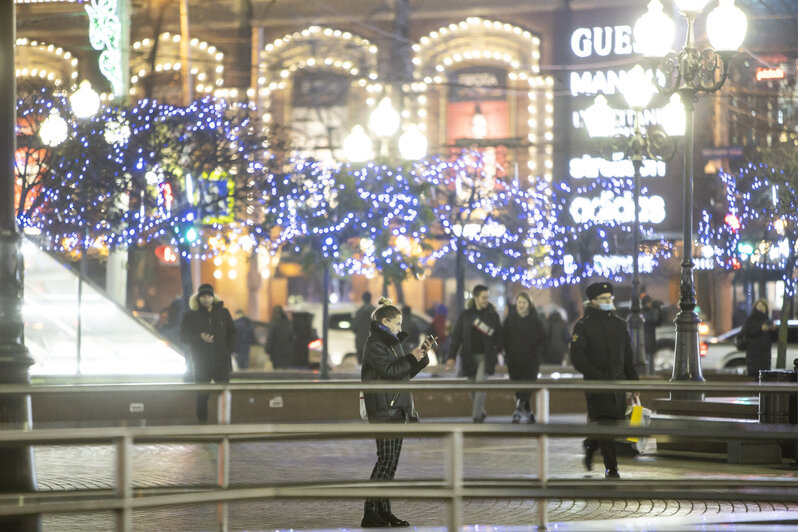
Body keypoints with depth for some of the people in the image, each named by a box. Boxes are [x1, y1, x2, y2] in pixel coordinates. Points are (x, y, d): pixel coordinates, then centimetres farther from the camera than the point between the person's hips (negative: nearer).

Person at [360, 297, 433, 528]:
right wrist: (413, 357, -11)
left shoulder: (392, 342, 20)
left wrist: (421, 355, 9)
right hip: (383, 411, -10)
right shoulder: (375, 345, -10)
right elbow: (391, 370, -20)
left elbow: (407, 372, 21)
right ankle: (370, 513, -12)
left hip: (397, 409, 10)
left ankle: (384, 511, 12)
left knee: (390, 462, 9)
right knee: (386, 461, -12)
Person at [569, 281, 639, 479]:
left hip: (618, 382, 5)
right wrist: (599, 377, -18)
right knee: (605, 425, -11)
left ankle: (590, 446, 35)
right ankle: (611, 468, -5)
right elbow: (577, 357, -10)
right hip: (596, 384, -5)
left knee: (615, 422, 7)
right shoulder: (583, 326, -4)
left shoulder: (619, 324, 14)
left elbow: (628, 356, 18)